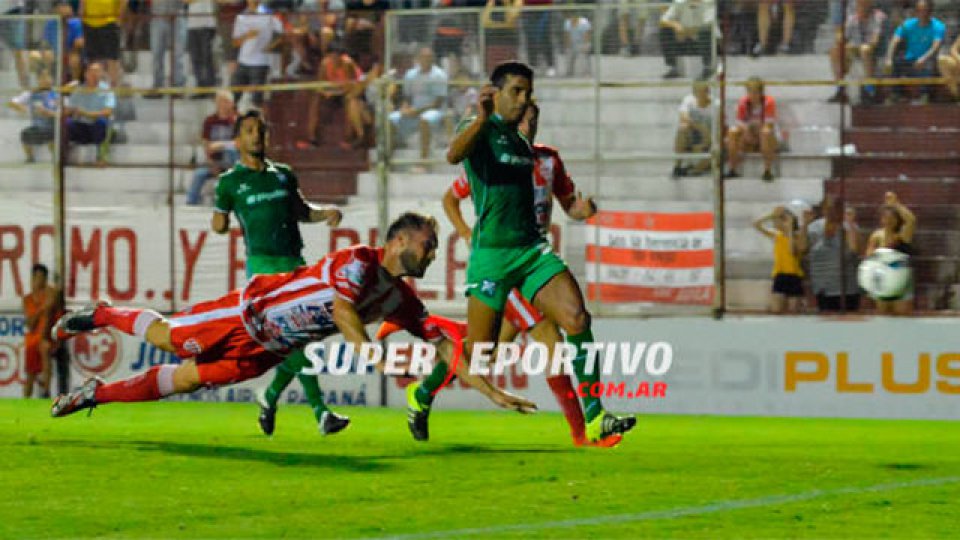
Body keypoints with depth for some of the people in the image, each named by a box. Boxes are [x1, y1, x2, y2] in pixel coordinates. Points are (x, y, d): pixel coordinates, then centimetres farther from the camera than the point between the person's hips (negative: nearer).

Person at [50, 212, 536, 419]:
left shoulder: (403, 302, -1)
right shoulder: (359, 262, -24)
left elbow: (441, 345, 0)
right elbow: (341, 309, -39)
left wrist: (490, 391, -8)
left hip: (267, 350, 6)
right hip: (251, 310, -6)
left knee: (188, 378, 3)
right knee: (165, 337, -1)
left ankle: (98, 393, 15)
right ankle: (100, 315, 27)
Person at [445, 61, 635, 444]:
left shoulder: (519, 141, 19)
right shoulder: (480, 131, -5)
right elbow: (453, 155, -29)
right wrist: (481, 120, -46)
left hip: (532, 250, 6)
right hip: (491, 254, -6)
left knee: (577, 318, -16)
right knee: (478, 354, -1)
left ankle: (594, 419, -15)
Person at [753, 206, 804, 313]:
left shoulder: (796, 237, -3)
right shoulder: (776, 237, 10)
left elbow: (792, 251, -23)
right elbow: (756, 225, 12)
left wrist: (790, 229, -17)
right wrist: (772, 215, 2)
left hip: (794, 277, -4)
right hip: (780, 276, 4)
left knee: (793, 312, 1)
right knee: (776, 310, -9)